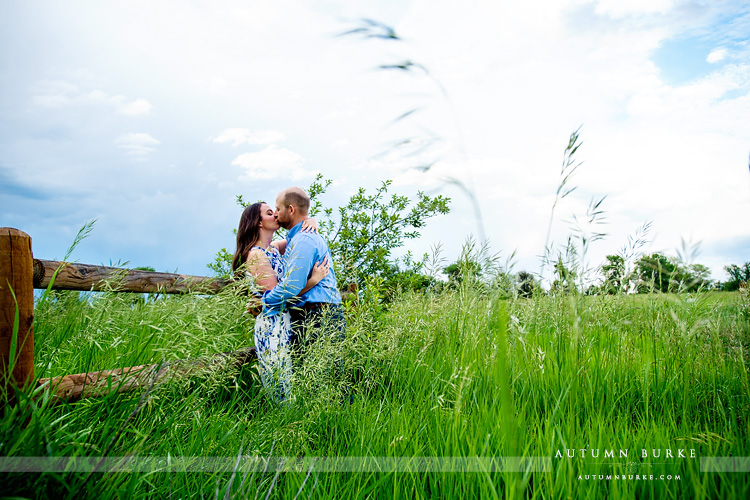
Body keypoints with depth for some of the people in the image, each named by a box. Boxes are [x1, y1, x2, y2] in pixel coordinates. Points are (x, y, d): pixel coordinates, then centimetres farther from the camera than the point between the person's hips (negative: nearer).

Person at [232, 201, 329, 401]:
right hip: (272, 326, -8)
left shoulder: (274, 248, 13)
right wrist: (314, 280, -19)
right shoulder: (256, 255, -10)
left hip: (287, 324, 8)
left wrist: (311, 222, 2)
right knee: (283, 391, -5)